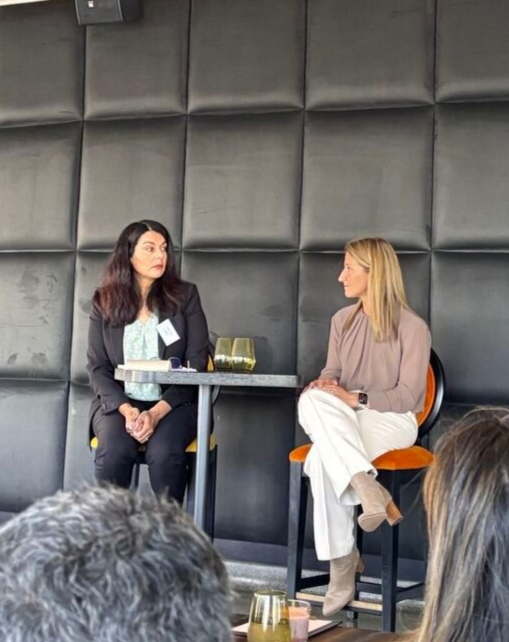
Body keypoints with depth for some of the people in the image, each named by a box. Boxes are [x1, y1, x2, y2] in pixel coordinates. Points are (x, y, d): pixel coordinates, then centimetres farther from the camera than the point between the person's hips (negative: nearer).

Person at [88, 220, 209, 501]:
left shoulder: (185, 295, 1)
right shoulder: (104, 301, 4)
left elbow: (197, 365, -4)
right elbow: (98, 368, 2)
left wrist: (157, 412, -16)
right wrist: (126, 410, -16)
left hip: (173, 402, -1)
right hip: (117, 402, 1)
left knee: (164, 453, -32)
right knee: (115, 451, -31)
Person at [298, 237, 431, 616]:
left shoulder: (412, 328, -7)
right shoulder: (342, 320, 12)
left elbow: (407, 396, -11)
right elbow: (333, 371, 12)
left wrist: (355, 398, -23)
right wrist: (326, 383, -12)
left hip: (392, 419, -5)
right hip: (343, 421, 5)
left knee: (323, 457, -33)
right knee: (314, 400, -33)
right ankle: (369, 490, -36)